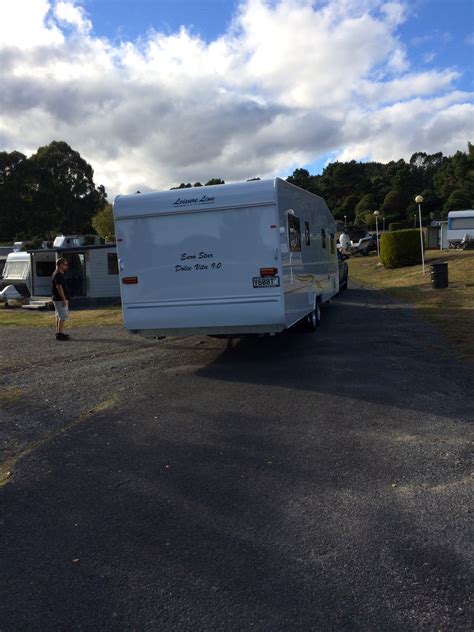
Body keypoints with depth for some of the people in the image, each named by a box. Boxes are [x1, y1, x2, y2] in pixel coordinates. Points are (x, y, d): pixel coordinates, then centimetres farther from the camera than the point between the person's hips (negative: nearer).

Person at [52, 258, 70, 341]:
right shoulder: (58, 275, -17)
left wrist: (65, 299, 22)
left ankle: (58, 332, 20)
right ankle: (60, 334, -8)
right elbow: (59, 288, -23)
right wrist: (64, 299, -23)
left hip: (58, 299, 11)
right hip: (60, 299, -11)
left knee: (59, 316, 14)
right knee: (63, 316, -9)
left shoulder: (58, 274, 15)